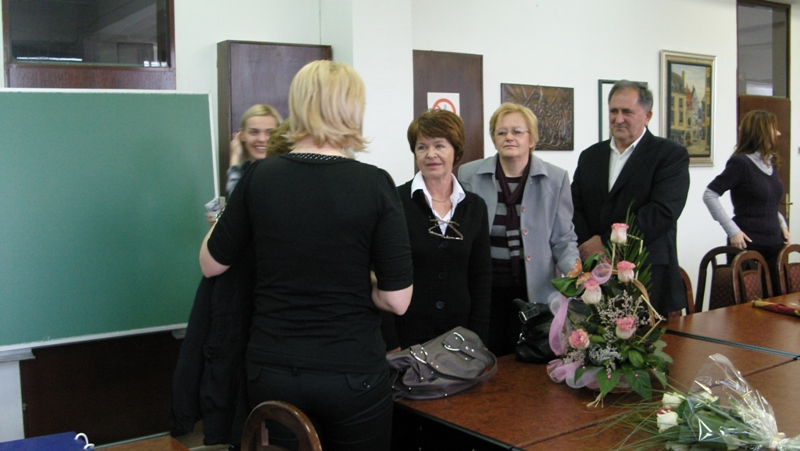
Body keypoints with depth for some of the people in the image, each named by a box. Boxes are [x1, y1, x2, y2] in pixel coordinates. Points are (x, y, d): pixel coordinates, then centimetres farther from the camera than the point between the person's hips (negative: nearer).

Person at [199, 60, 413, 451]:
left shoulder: (259, 176, -6)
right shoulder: (374, 184, -13)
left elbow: (211, 265, 6)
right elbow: (397, 300, -13)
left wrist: (222, 218, 24)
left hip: (271, 372, 3)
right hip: (352, 374, -2)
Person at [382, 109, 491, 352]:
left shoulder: (475, 206, 4)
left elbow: (481, 277, 7)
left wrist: (477, 339, 1)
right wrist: (390, 344, -12)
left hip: (458, 334, 4)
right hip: (405, 335, -3)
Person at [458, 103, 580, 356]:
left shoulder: (556, 179, 0)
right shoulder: (469, 175, 0)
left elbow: (563, 238, 2)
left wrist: (573, 267, -17)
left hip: (534, 290, 0)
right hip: (484, 288, 0)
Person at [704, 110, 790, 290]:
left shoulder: (770, 164, 12)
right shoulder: (740, 162, -11)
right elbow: (709, 195, -16)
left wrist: (782, 224, 9)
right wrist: (732, 230, -18)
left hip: (775, 243, 7)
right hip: (748, 244, -7)